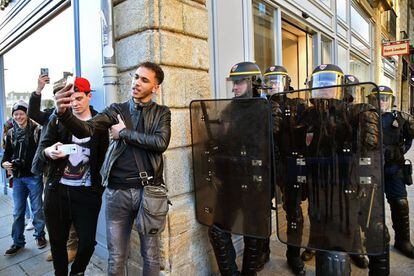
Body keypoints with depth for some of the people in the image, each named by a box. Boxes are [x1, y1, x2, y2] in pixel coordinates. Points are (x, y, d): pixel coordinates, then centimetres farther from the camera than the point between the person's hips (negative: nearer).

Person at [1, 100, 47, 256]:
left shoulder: (36, 131, -6)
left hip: (34, 176, -4)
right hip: (17, 177, 4)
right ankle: (18, 242, 24)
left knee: (37, 209, 8)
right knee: (18, 212, 10)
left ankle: (40, 235, 28)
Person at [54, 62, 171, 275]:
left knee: (151, 256, 14)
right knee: (116, 257, 15)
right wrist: (64, 113, -29)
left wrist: (125, 133, -10)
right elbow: (86, 129, -9)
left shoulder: (162, 113, 4)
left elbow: (161, 142, -14)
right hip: (117, 191, 1)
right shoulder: (116, 110, 7)